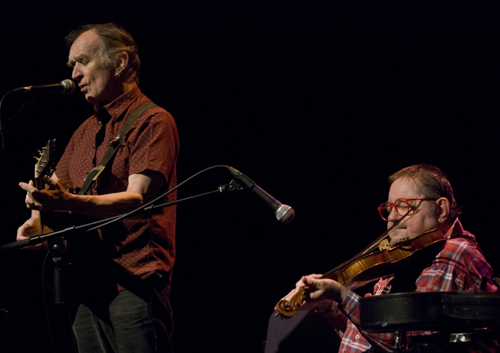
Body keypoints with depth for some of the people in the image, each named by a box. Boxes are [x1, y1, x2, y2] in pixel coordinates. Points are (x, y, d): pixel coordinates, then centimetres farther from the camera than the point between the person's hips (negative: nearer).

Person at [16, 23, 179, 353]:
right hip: (89, 287, 8)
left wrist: (69, 202, -31)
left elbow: (137, 199, -17)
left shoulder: (152, 121, -5)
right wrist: (39, 220, 3)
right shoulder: (87, 130, 21)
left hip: (135, 284, -8)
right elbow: (56, 187, 27)